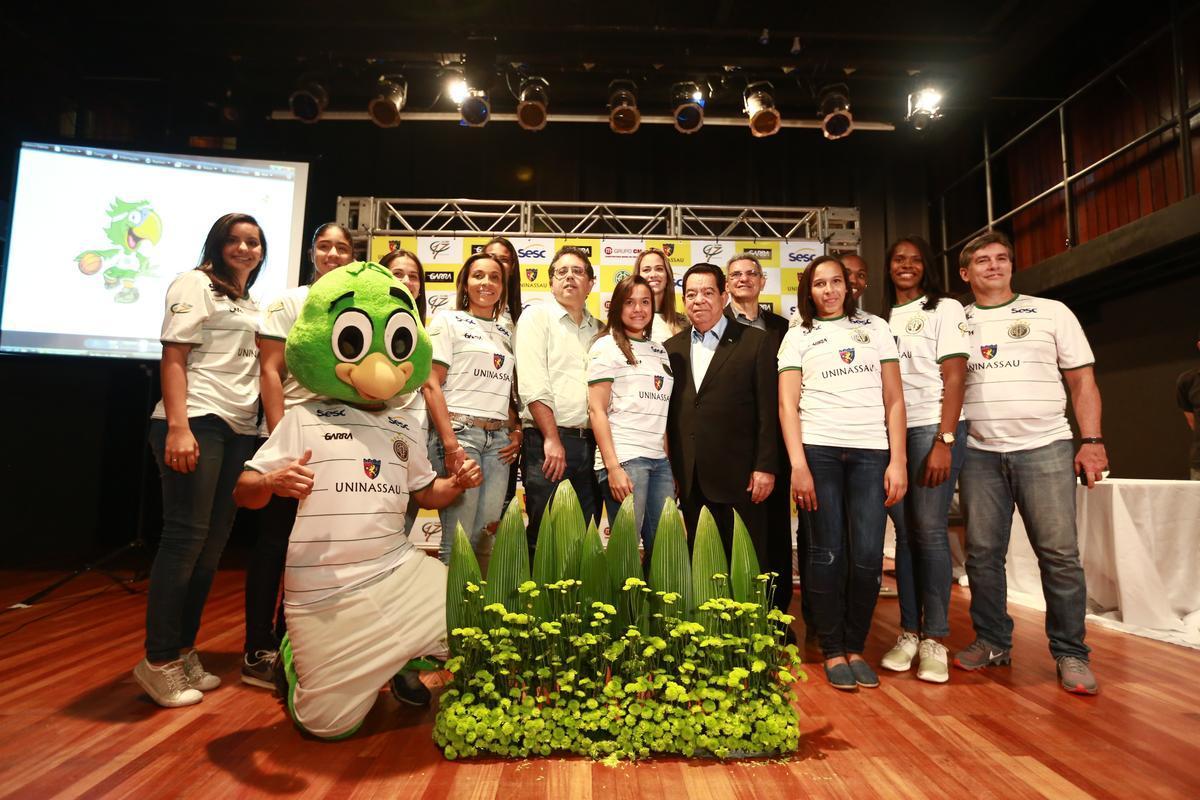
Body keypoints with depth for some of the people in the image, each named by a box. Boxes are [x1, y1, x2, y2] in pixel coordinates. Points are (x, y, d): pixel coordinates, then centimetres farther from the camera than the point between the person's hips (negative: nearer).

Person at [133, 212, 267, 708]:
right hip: (197, 421, -7)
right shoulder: (195, 284, 2)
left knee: (214, 542, 8)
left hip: (240, 429, 7)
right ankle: (158, 661, 5)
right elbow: (173, 357, -8)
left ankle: (183, 653, 19)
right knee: (186, 536, -7)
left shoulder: (251, 304, 22)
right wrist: (178, 426, -19)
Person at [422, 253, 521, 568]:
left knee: (487, 539, 5)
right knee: (458, 539, -6)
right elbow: (431, 385, -5)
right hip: (459, 431, -5)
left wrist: (515, 431, 4)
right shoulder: (448, 320, 4)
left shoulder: (506, 332, 19)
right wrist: (450, 443, -14)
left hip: (498, 438, 5)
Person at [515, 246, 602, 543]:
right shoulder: (537, 316, 2)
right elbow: (533, 386, -9)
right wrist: (552, 439, -15)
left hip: (590, 443, 5)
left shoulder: (599, 329, 17)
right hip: (547, 441, -5)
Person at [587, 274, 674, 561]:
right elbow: (597, 410, -6)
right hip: (624, 458, -6)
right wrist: (612, 467, -15)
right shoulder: (607, 346, 0)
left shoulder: (659, 351, 17)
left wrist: (672, 463, 10)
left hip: (660, 460, 6)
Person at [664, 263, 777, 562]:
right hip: (689, 480, 4)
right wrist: (668, 470, 9)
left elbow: (767, 410, -4)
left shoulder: (754, 342, 0)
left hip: (737, 478, -3)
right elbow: (667, 412, 12)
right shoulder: (672, 347, 11)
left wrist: (765, 467, -9)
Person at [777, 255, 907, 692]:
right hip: (818, 451, -1)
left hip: (871, 452, 2)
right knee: (827, 553, 0)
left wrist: (897, 461, 1)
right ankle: (832, 651, 15)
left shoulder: (875, 327, 14)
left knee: (868, 556, -3)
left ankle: (855, 647, 16)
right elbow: (787, 404, 2)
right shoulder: (799, 336, 10)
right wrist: (798, 465, -9)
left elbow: (894, 399, 10)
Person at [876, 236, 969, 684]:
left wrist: (943, 441, -15)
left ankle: (934, 639, 4)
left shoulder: (946, 309, 4)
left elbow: (954, 377, -5)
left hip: (932, 428, -4)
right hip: (889, 432, 4)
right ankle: (908, 633, 13)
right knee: (904, 532, 5)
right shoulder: (883, 319, 16)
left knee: (929, 530, -6)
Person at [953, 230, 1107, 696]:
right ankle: (992, 642, 18)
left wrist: (1092, 441, -3)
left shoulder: (1051, 312, 9)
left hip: (1045, 447, -1)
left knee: (1059, 553, -2)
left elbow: (1082, 380, 6)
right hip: (979, 452, 2)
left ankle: (1070, 653, 11)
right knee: (982, 553, 5)